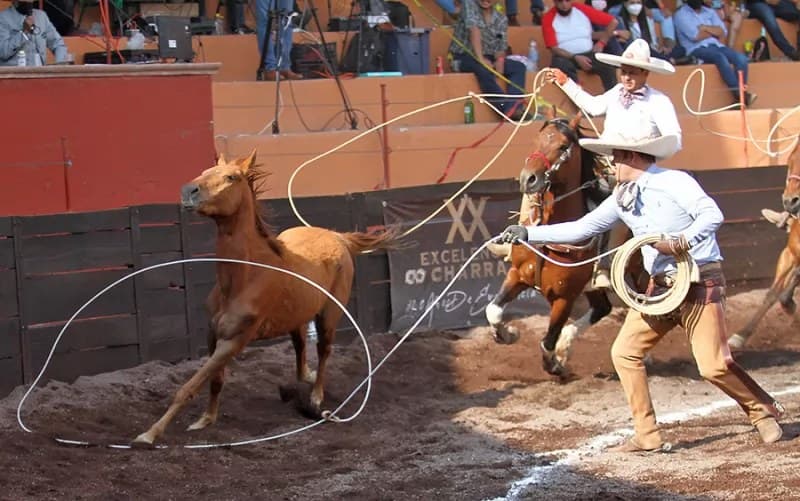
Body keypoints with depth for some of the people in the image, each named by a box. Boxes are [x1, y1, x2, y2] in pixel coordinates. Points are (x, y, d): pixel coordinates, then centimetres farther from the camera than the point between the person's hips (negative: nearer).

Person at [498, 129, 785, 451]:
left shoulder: (675, 182, -11)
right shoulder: (623, 197, 10)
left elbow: (712, 215, -22)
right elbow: (581, 229, 13)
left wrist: (682, 242, -31)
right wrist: (527, 233, 10)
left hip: (700, 283, -7)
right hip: (660, 287, 7)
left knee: (714, 366, -13)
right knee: (624, 353, -1)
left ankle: (764, 412, 13)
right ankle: (648, 438, 6)